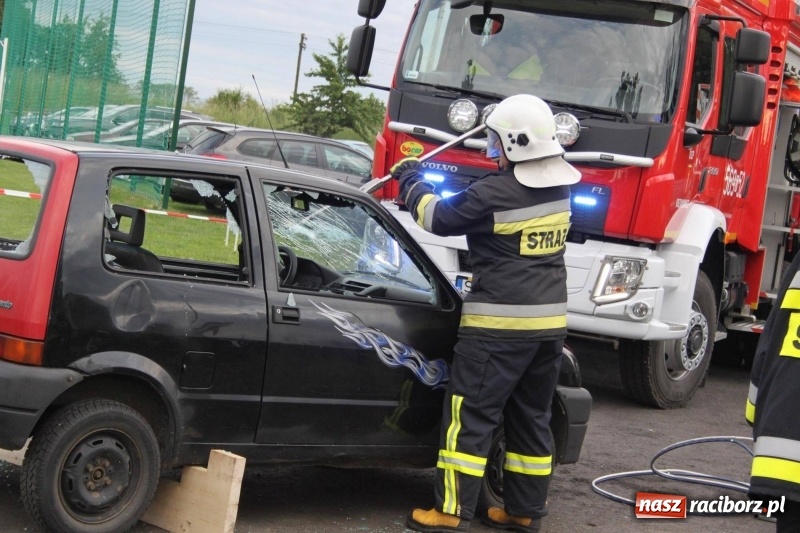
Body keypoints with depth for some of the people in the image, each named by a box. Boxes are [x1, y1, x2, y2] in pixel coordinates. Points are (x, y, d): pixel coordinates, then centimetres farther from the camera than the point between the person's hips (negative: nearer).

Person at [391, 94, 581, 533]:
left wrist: (411, 180, 13)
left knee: (469, 415, -1)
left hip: (499, 324, -8)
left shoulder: (494, 194, -16)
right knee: (531, 418, 13)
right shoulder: (558, 189, 6)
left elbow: (437, 218, -3)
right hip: (550, 321, 8)